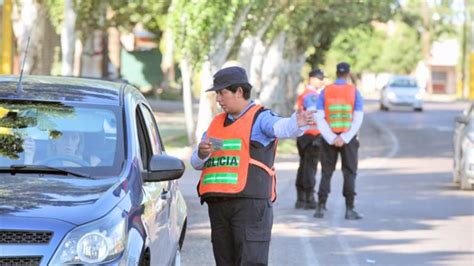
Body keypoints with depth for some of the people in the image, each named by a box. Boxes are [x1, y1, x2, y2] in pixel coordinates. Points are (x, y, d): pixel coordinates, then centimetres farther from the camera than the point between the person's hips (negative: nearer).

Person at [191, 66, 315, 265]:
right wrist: (202, 154, -5)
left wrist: (297, 122, -46)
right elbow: (196, 162, 20)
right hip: (218, 204, 7)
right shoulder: (216, 123, 21)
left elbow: (281, 127, -23)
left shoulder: (260, 118, 0)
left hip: (250, 204, -7)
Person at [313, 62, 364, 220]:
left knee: (326, 173, 10)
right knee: (349, 173, 5)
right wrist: (344, 139, -13)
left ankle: (321, 207, 5)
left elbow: (319, 118, -7)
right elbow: (358, 118, -11)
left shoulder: (325, 92, 1)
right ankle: (349, 210, 0)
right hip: (349, 138, -1)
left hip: (329, 139, 1)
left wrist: (332, 139, -10)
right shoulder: (354, 92, -2)